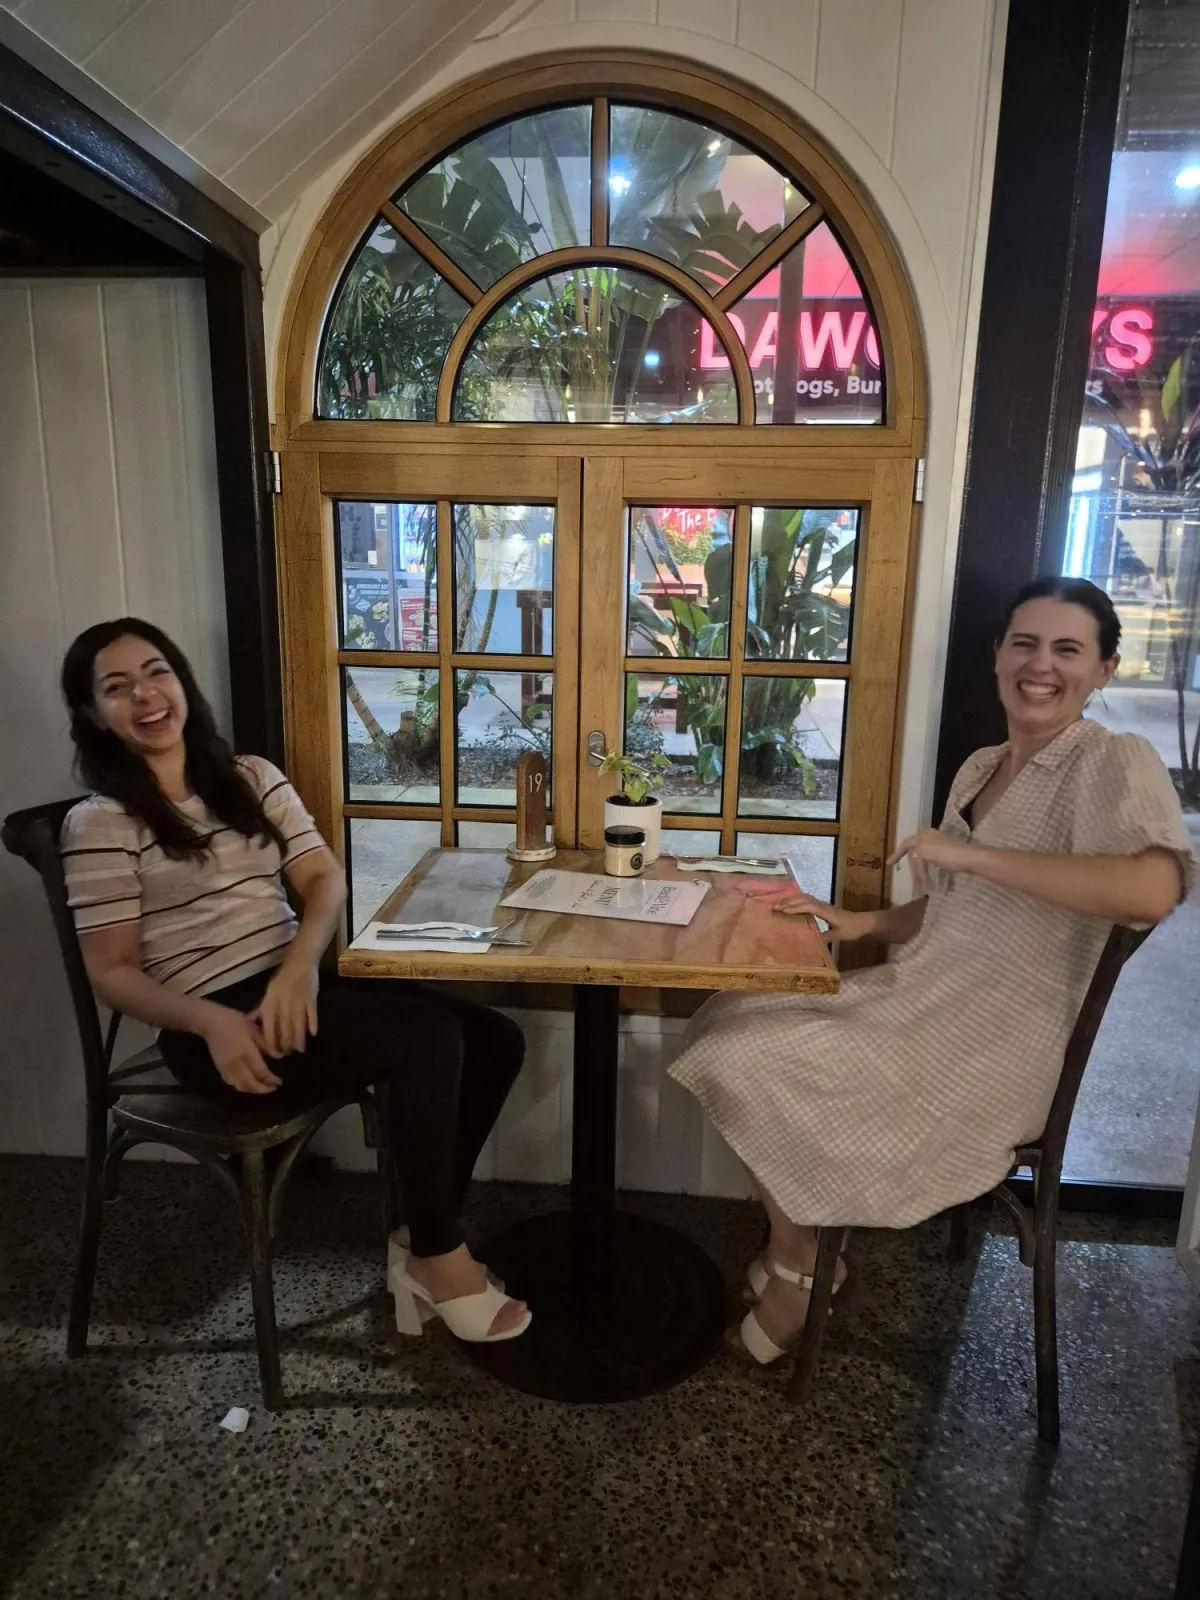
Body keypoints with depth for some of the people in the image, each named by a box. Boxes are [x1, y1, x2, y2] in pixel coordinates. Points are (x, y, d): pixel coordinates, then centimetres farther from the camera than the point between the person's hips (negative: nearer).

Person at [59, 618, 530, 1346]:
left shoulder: (253, 777, 11)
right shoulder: (98, 823, -4)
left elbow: (325, 879, 4)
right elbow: (114, 972, -6)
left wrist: (299, 965, -16)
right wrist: (210, 1021, -25)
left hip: (298, 983, 6)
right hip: (217, 1024, -6)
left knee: (495, 1040, -10)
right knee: (430, 1038, -26)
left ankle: (420, 1238, 5)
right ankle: (440, 1257, -6)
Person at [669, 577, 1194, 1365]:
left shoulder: (1117, 762, -13)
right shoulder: (980, 767, 12)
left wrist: (966, 853, -27)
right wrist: (860, 922, 3)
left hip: (994, 1043, -8)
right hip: (922, 998, 8)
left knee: (754, 1067, -13)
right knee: (731, 1025, 1)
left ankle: (800, 1263, 15)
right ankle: (796, 1248, 15)